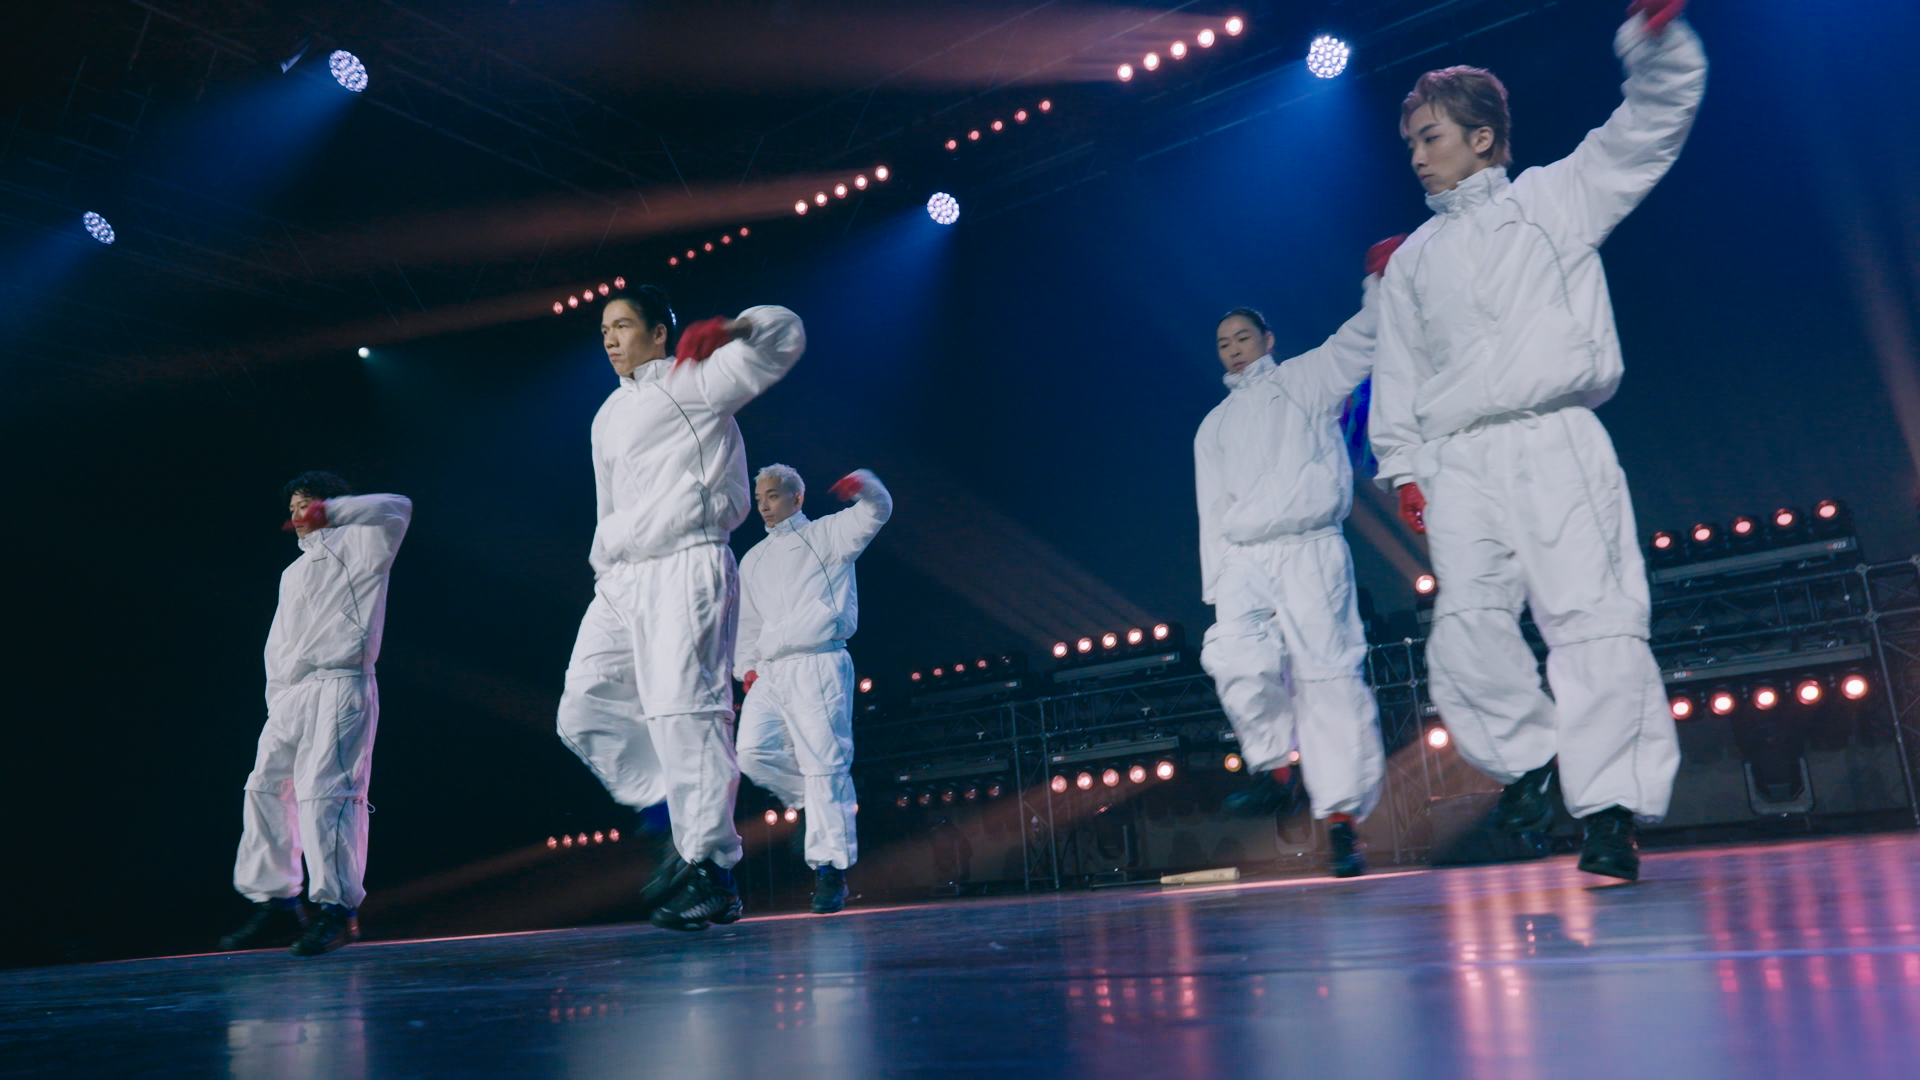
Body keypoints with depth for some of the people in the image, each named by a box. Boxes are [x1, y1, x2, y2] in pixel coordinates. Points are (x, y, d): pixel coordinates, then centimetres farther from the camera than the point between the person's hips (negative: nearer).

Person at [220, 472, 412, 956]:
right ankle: (276, 904, 11)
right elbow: (278, 643, 26)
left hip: (339, 684, -9)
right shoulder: (292, 573, 30)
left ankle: (337, 908, -17)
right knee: (265, 788, 5)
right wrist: (274, 702, 16)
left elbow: (397, 509, -10)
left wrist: (331, 510, -4)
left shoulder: (356, 544, 9)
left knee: (323, 790, -17)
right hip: (288, 695, 9)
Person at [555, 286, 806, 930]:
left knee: (684, 712, -17)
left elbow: (785, 337, -2)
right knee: (584, 712, 3)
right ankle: (684, 828, 8)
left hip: (684, 567, -9)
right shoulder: (607, 418, 26)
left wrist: (732, 328, -13)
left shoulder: (692, 382, 3)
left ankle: (711, 873, -14)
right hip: (619, 580, 9)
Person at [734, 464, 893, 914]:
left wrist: (864, 486, -27)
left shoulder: (825, 535, 9)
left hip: (817, 666, -5)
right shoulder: (752, 560, 25)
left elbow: (875, 513, -5)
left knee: (824, 764, -11)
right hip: (769, 672, 6)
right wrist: (747, 666, 12)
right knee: (754, 751, -12)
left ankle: (830, 869, -6)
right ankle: (820, 807, 12)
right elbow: (746, 620, 27)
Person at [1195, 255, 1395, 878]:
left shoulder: (1304, 381, 18)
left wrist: (1379, 281, -13)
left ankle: (1342, 816, -10)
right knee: (1233, 657, -22)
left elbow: (1361, 340, 3)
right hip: (1242, 560, 3)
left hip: (1308, 548, -3)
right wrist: (1215, 585, 11)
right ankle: (1274, 768, -3)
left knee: (1327, 673, -11)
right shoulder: (1214, 427, 27)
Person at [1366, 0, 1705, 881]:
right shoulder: (1411, 261, 23)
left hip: (1557, 443, -3)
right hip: (1459, 461, 3)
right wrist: (1404, 465, 7)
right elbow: (1397, 371, 18)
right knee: (1467, 624, -13)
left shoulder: (1556, 197, 16)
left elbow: (1653, 120, 9)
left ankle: (1609, 808, -8)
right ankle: (1528, 759, 6)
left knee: (1593, 615, -12)